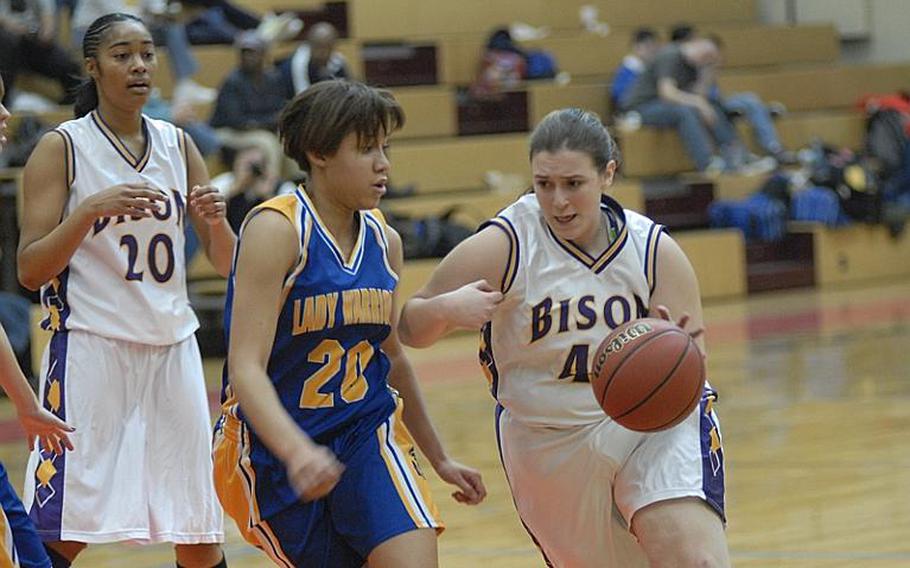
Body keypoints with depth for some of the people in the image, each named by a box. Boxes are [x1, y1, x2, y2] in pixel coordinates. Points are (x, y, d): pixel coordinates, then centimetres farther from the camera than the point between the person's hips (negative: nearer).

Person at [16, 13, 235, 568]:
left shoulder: (178, 145, 10)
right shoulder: (62, 148, -4)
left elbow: (226, 262, 13)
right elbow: (30, 271, -10)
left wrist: (217, 220, -8)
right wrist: (91, 209, -23)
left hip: (171, 350, 5)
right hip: (90, 350, -5)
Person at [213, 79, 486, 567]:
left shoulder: (383, 240, 5)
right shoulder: (276, 230, -16)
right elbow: (246, 368, -24)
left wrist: (439, 459, 25)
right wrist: (297, 452, -40)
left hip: (369, 434, 4)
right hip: (276, 449, -4)